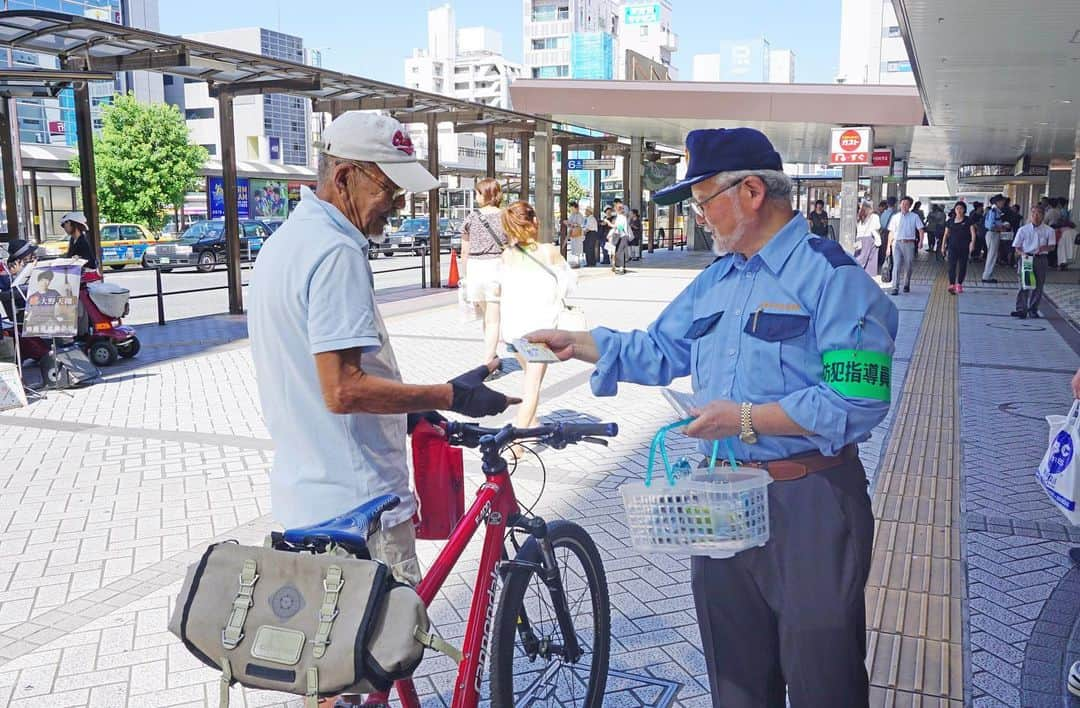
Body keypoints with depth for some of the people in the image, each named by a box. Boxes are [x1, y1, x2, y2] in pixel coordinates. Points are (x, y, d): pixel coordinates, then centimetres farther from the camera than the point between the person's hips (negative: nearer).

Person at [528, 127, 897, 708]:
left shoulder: (830, 275, -14)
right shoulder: (716, 279, 12)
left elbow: (858, 401, -22)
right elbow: (659, 351, 18)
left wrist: (746, 418, -21)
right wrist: (578, 344, 9)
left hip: (808, 505, -7)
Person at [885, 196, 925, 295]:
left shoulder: (914, 217, 7)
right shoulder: (895, 217, 11)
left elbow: (921, 230, 3)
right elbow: (891, 232, 13)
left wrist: (920, 241, -13)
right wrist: (889, 246, 8)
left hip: (909, 243, 0)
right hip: (897, 243, 0)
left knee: (908, 266, 7)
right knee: (896, 265, -10)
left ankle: (906, 285, 26)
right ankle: (895, 288, -13)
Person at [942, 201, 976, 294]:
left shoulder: (968, 220, 1)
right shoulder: (950, 221, 7)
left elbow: (973, 232, -5)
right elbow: (946, 234, 12)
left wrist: (972, 242, -21)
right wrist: (943, 245, 10)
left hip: (964, 247, 0)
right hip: (953, 247, 0)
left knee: (962, 266, 7)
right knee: (952, 265, -12)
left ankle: (959, 284, 21)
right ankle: (951, 285, -18)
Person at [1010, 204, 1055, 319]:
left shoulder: (1048, 231, 4)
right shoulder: (1023, 230, 4)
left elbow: (1051, 246, 1)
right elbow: (1017, 247, 5)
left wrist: (1045, 248, -21)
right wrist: (1022, 253, -15)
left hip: (1041, 259, 1)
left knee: (1038, 286, 5)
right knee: (1024, 285, -6)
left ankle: (1033, 310, 15)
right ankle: (1021, 310, -6)